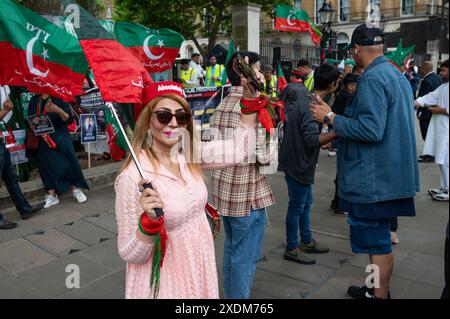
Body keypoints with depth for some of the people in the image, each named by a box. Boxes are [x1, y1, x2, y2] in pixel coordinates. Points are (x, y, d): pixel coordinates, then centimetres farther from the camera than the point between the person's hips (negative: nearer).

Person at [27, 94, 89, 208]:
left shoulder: (59, 99, -1)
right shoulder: (34, 101, 12)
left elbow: (69, 119, -6)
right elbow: (30, 118, 22)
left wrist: (59, 110, -25)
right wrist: (32, 123, -1)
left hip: (59, 137, -3)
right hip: (42, 140, 3)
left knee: (69, 162, -5)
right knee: (46, 165, 2)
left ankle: (75, 189, 10)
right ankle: (51, 195, 9)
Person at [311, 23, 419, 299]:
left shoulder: (372, 79, -18)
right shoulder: (399, 76, 13)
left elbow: (371, 129, -27)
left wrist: (331, 118, -17)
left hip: (374, 178, -10)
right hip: (392, 173, 10)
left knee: (376, 241, 3)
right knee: (381, 238, 21)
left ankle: (379, 295, 17)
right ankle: (381, 289, 36)